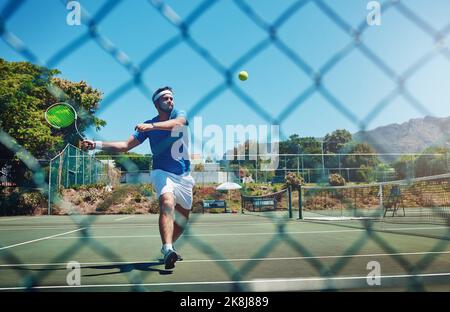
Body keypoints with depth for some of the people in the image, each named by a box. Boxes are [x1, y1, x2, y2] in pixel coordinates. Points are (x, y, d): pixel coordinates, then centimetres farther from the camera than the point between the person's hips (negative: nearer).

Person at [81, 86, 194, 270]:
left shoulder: (180, 115, -3)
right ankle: (168, 250, -42)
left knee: (183, 217, 11)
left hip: (184, 176, 3)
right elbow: (126, 145, -3)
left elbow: (177, 123, -28)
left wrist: (152, 126, -44)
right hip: (162, 172, -2)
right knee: (167, 202, -33)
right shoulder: (148, 126, -1)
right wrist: (97, 144, -12)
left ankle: (167, 248, 34)